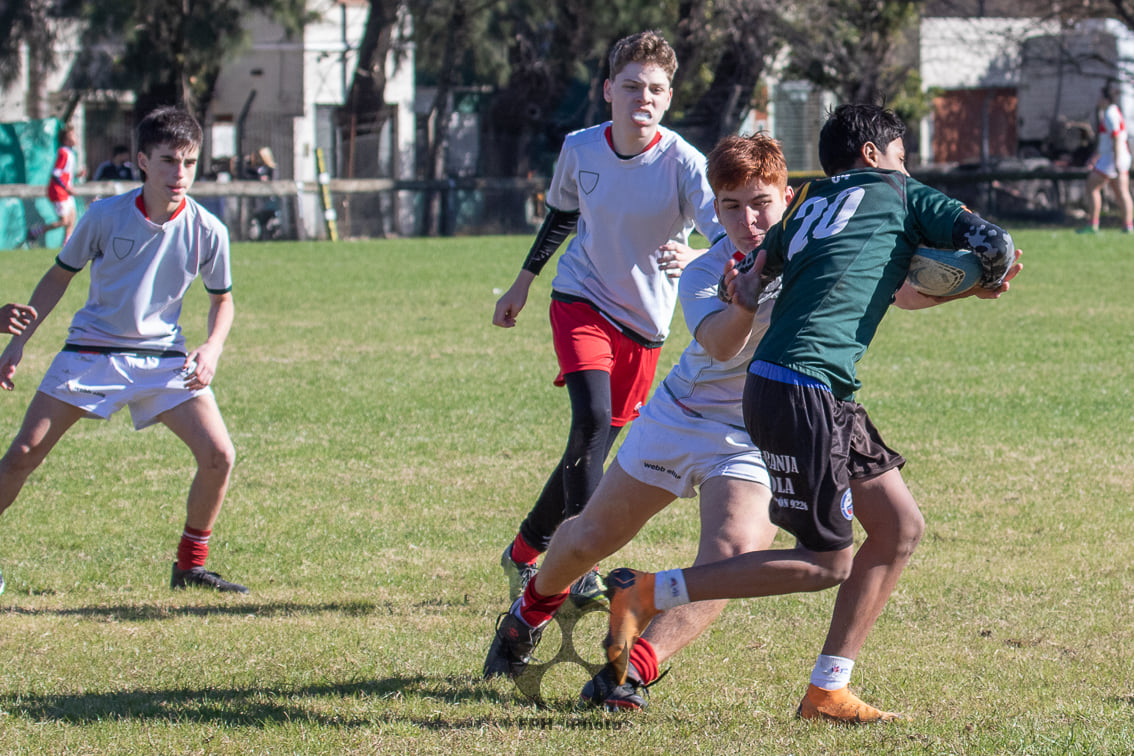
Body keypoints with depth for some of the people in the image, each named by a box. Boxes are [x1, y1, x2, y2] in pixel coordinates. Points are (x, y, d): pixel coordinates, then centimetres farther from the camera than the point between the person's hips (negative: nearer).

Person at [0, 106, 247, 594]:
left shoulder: (207, 231, -7)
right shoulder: (105, 216, -10)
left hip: (164, 358, 1)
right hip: (91, 352, -1)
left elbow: (222, 300, 9)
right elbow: (60, 275, 5)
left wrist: (212, 348, -10)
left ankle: (190, 566, 5)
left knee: (218, 455, -13)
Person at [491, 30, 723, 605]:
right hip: (581, 300, 0)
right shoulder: (581, 149, -8)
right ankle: (580, 568, -22)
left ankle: (525, 552, 28)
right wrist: (524, 282, 19)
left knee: (595, 446, 7)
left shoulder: (682, 162, -18)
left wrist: (694, 260, -51)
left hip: (644, 322, 0)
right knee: (592, 422, -23)